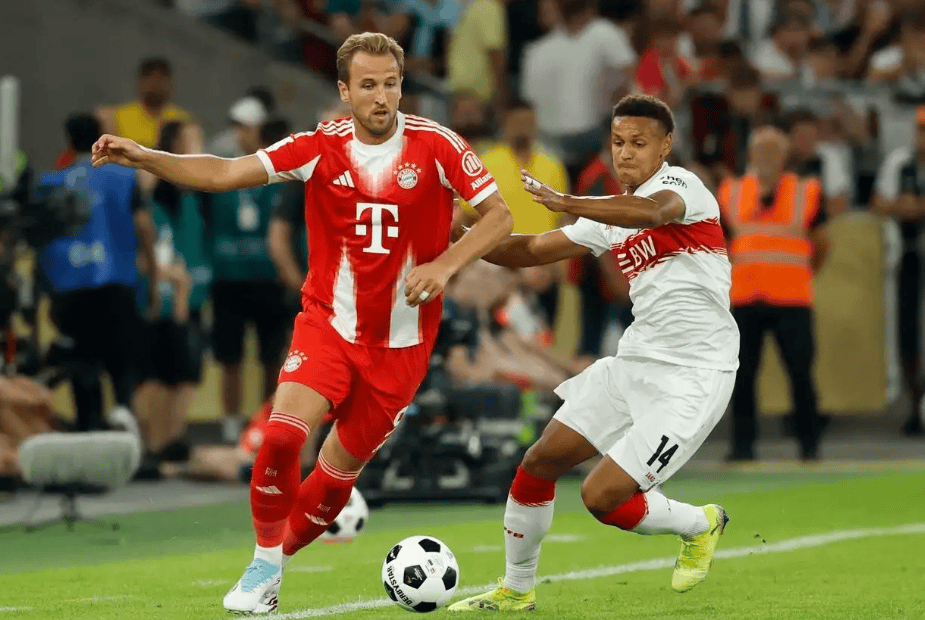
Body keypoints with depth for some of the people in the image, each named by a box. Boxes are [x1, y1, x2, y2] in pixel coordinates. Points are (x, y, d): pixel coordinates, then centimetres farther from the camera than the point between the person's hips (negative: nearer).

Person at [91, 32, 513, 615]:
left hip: (401, 341, 0)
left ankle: (278, 556, 28)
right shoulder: (322, 148, -7)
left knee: (341, 469, 4)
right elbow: (226, 173, -12)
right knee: (283, 431, -21)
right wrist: (142, 157, -24)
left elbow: (499, 215, -4)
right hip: (328, 322, 0)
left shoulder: (436, 145, -9)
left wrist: (445, 265, -20)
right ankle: (264, 564, -2)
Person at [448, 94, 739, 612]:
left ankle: (700, 525, 17)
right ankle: (517, 589, 21)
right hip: (637, 360, 8)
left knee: (602, 497, -12)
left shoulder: (679, 184, -12)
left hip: (694, 375, -8)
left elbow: (653, 211, -37)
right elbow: (533, 250, 16)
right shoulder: (613, 215, 12)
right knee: (540, 462, 3)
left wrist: (566, 202, -49)